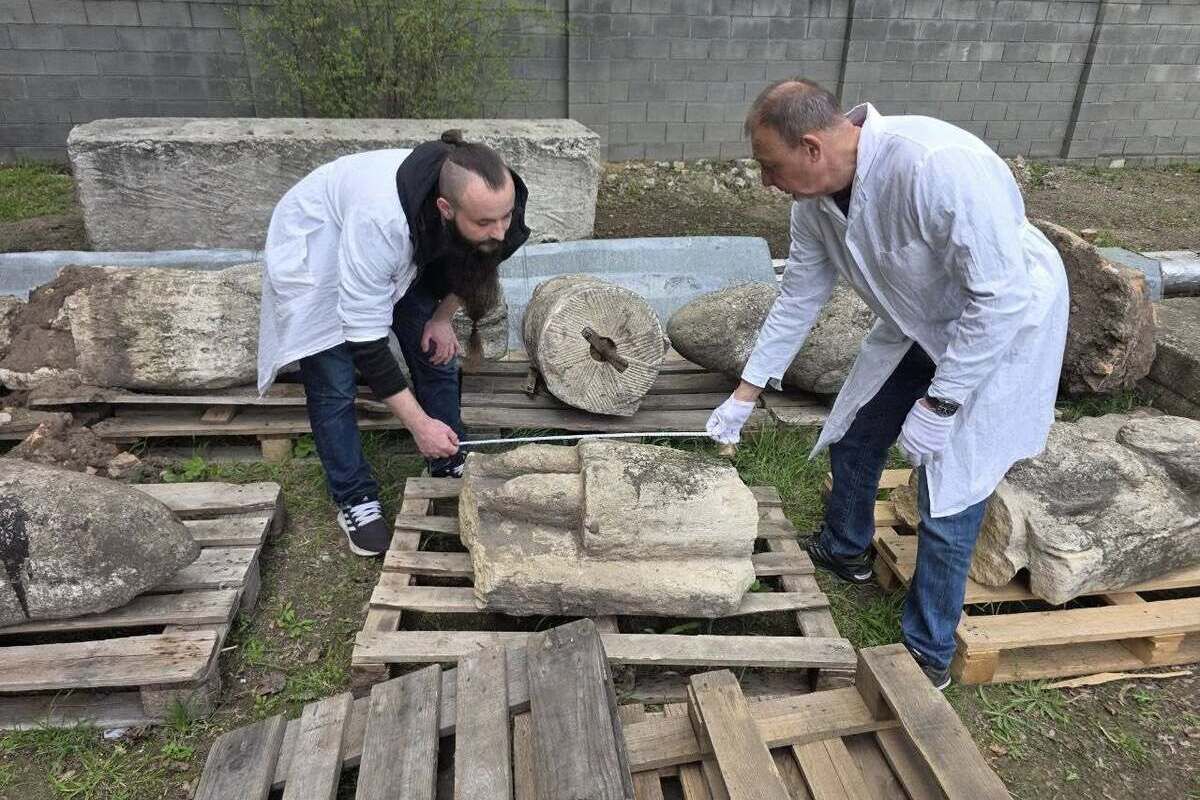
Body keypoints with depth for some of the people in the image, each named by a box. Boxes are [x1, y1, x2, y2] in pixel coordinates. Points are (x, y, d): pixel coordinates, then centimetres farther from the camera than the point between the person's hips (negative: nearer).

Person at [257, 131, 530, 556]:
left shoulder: (490, 202, -27)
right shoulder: (381, 219, -45)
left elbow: (464, 260, 0)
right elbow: (364, 339, -37)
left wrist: (442, 317, -10)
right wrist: (418, 423, -32)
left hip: (409, 251, 5)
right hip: (316, 247, -5)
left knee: (436, 355, 0)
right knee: (334, 384, -8)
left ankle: (450, 471, 18)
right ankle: (355, 501, 11)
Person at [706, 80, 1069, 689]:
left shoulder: (935, 166, -38)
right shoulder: (816, 198, -13)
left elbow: (1001, 295, -32)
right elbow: (800, 295, 0)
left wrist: (938, 404, -26)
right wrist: (746, 393, 3)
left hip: (1001, 325, -7)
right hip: (920, 323, 7)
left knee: (948, 497, -4)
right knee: (852, 437, 14)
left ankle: (930, 655, 16)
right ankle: (844, 551, 43)